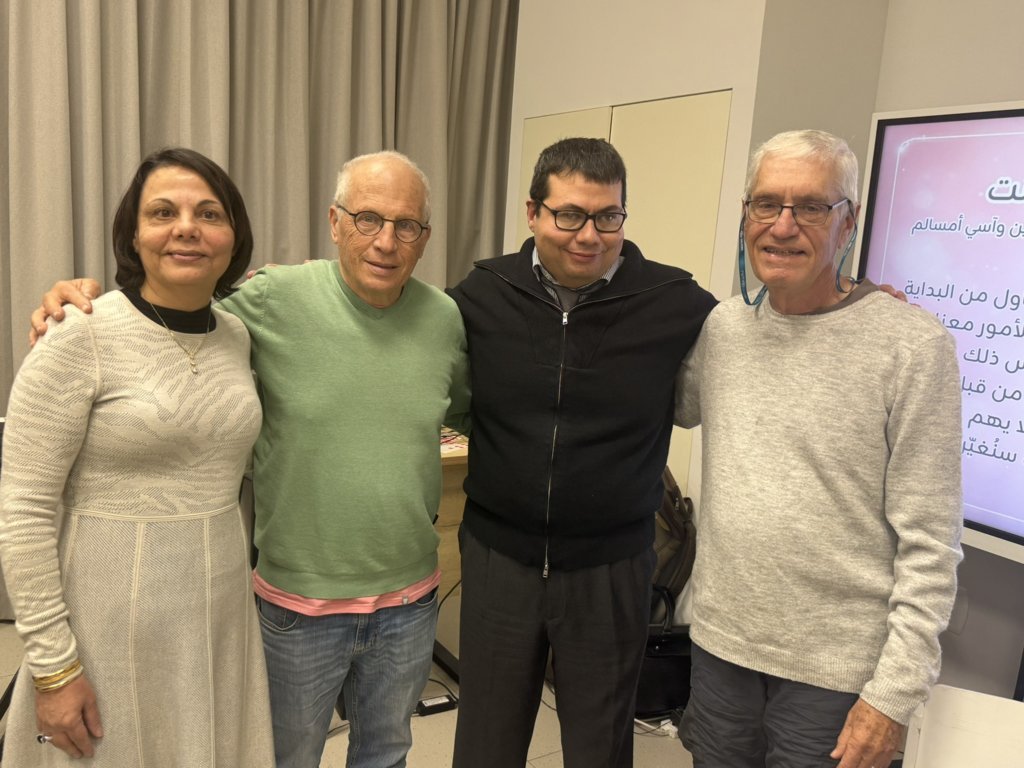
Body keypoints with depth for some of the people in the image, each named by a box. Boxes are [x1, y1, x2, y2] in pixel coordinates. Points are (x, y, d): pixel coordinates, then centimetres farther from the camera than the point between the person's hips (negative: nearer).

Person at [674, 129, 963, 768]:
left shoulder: (914, 345, -13)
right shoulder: (723, 326, 1)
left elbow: (930, 544, -12)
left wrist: (896, 692, -12)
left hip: (835, 673, -4)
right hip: (719, 644, 5)